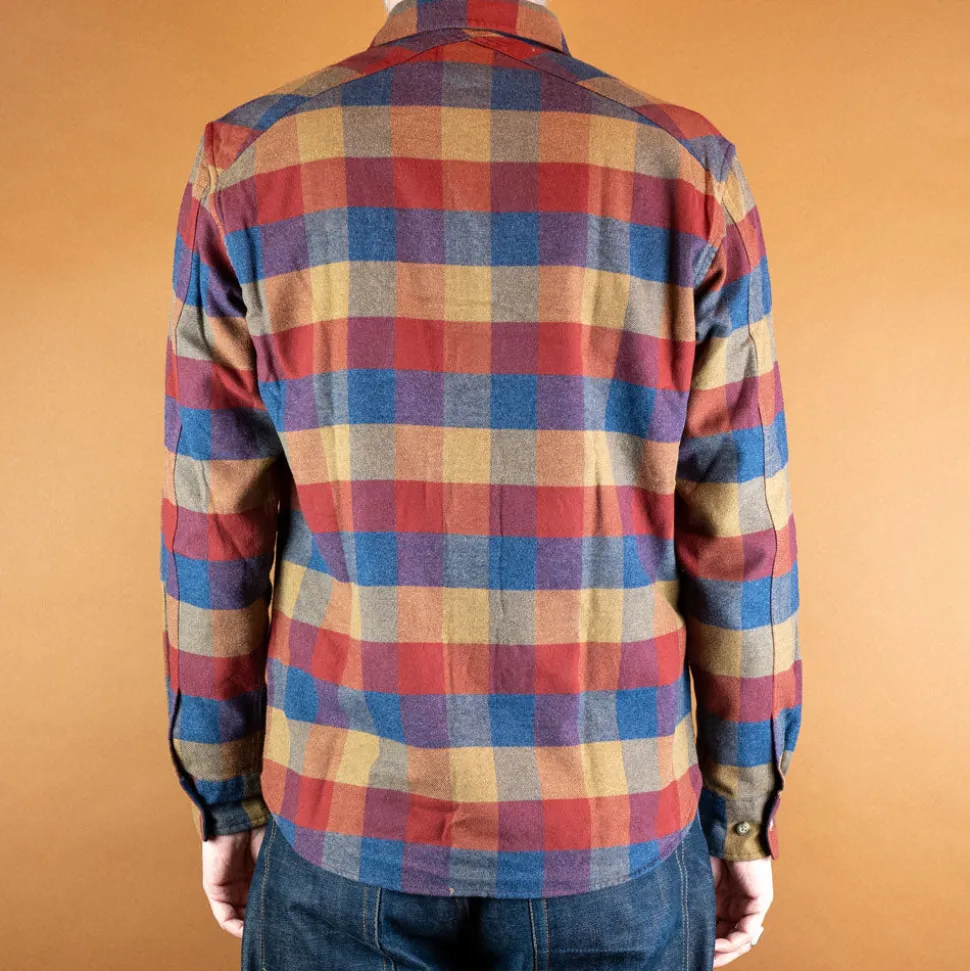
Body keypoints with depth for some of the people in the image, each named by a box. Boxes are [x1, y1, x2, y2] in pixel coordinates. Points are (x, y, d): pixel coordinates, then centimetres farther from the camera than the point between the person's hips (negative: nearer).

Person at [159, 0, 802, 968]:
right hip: (611, 835, 0)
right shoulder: (686, 166, -8)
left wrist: (225, 799, 9)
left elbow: (215, 530, -5)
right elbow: (739, 541, -7)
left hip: (348, 825, 1)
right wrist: (748, 816, 7)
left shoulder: (250, 158, -7)